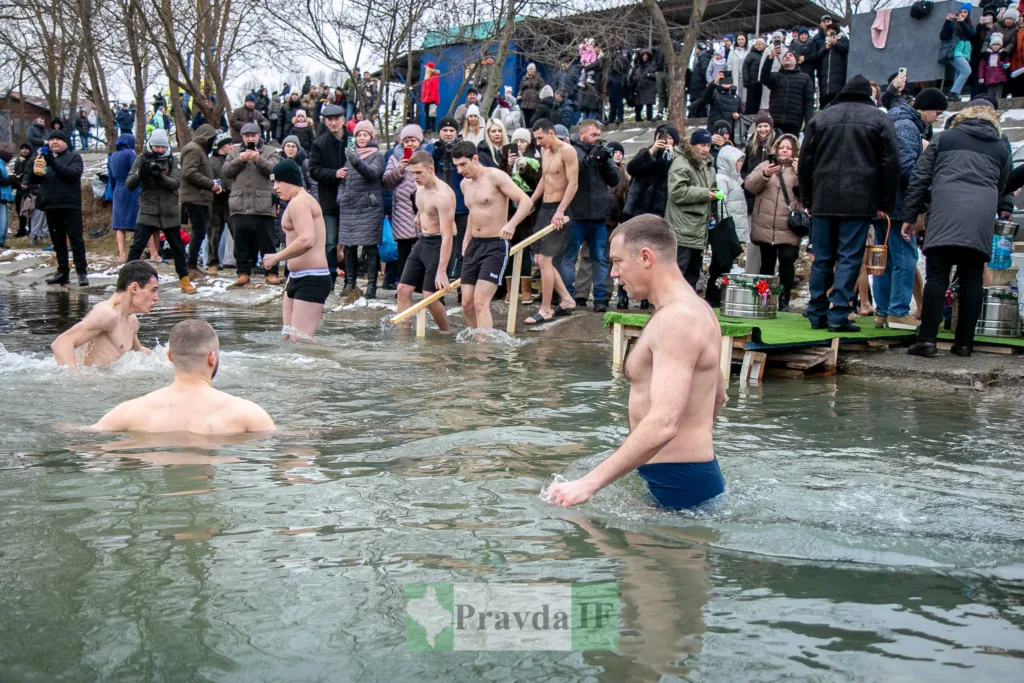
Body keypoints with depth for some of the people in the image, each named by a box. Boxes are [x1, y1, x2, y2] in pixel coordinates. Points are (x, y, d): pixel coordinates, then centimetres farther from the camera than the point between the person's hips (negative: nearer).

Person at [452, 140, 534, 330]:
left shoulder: (495, 176, -10)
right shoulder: (465, 184, 12)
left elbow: (526, 201, -17)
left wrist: (511, 224, -32)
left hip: (496, 245, -8)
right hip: (474, 245, 8)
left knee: (480, 302, -17)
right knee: (467, 304, 4)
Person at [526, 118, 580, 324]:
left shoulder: (567, 151, -14)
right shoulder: (544, 151, 12)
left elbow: (573, 183, -19)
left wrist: (560, 211, -25)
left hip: (558, 210, -9)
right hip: (544, 207, 9)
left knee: (545, 260, -9)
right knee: (539, 258, 10)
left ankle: (545, 310, 0)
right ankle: (566, 300, 21)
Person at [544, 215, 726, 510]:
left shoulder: (676, 320, -20)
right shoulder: (696, 309, 15)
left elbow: (662, 424, -31)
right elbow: (718, 397, 27)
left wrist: (589, 483, -30)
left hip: (676, 483, -10)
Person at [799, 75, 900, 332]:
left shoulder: (820, 118, 13)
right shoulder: (880, 119, 5)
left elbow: (805, 161, 12)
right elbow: (890, 163, 0)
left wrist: (807, 200, 17)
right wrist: (886, 203, 4)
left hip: (823, 201, 3)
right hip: (859, 202, -3)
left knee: (822, 259, 9)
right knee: (849, 258, -3)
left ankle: (817, 315, 11)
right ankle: (839, 315, -7)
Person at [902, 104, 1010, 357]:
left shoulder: (944, 138, 17)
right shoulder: (1001, 148, 22)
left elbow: (920, 177, 11)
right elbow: (1000, 188, 25)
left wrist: (910, 216, 11)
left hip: (945, 213, -2)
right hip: (982, 216, 2)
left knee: (936, 277, -3)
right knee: (972, 279, 7)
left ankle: (927, 339, -9)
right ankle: (964, 342, 9)